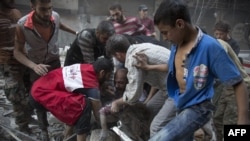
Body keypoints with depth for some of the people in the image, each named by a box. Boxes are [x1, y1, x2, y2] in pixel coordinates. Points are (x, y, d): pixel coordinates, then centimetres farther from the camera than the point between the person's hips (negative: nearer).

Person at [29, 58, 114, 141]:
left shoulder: (88, 68, 5)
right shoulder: (91, 85, -17)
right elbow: (98, 112, -7)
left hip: (39, 86, 10)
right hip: (40, 94, -10)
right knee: (83, 104, -23)